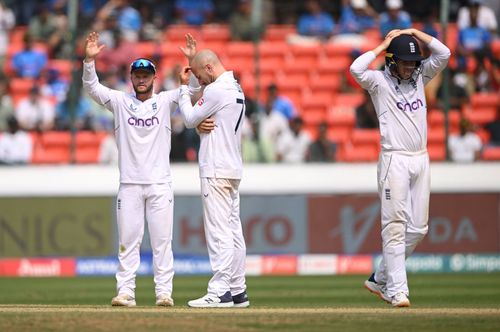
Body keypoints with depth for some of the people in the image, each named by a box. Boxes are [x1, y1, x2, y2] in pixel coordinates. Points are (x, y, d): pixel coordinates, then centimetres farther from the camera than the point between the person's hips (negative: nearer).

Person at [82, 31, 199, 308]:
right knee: (128, 240, 1)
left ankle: (164, 292, -1)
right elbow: (91, 87, -2)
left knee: (162, 240, -2)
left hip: (160, 184, -1)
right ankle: (125, 292, 2)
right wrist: (89, 60, -18)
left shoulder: (165, 101, 7)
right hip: (129, 183, 1)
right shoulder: (120, 102, 8)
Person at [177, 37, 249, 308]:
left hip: (217, 171, -10)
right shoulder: (236, 89, 16)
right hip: (233, 169, 10)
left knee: (219, 232, -10)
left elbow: (190, 120, -6)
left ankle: (220, 292, -13)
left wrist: (184, 87, 4)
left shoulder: (216, 90, -14)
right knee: (233, 230, 10)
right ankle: (238, 291, 11)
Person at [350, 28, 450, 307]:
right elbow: (356, 69, -22)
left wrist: (414, 33, 3)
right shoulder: (379, 81, -3)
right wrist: (383, 45, -10)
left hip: (421, 159, 6)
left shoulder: (420, 76, 13)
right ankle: (397, 289, -11)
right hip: (394, 160, -6)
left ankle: (380, 280, 19)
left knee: (418, 228, 7)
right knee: (395, 226, -9)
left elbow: (444, 54, 5)